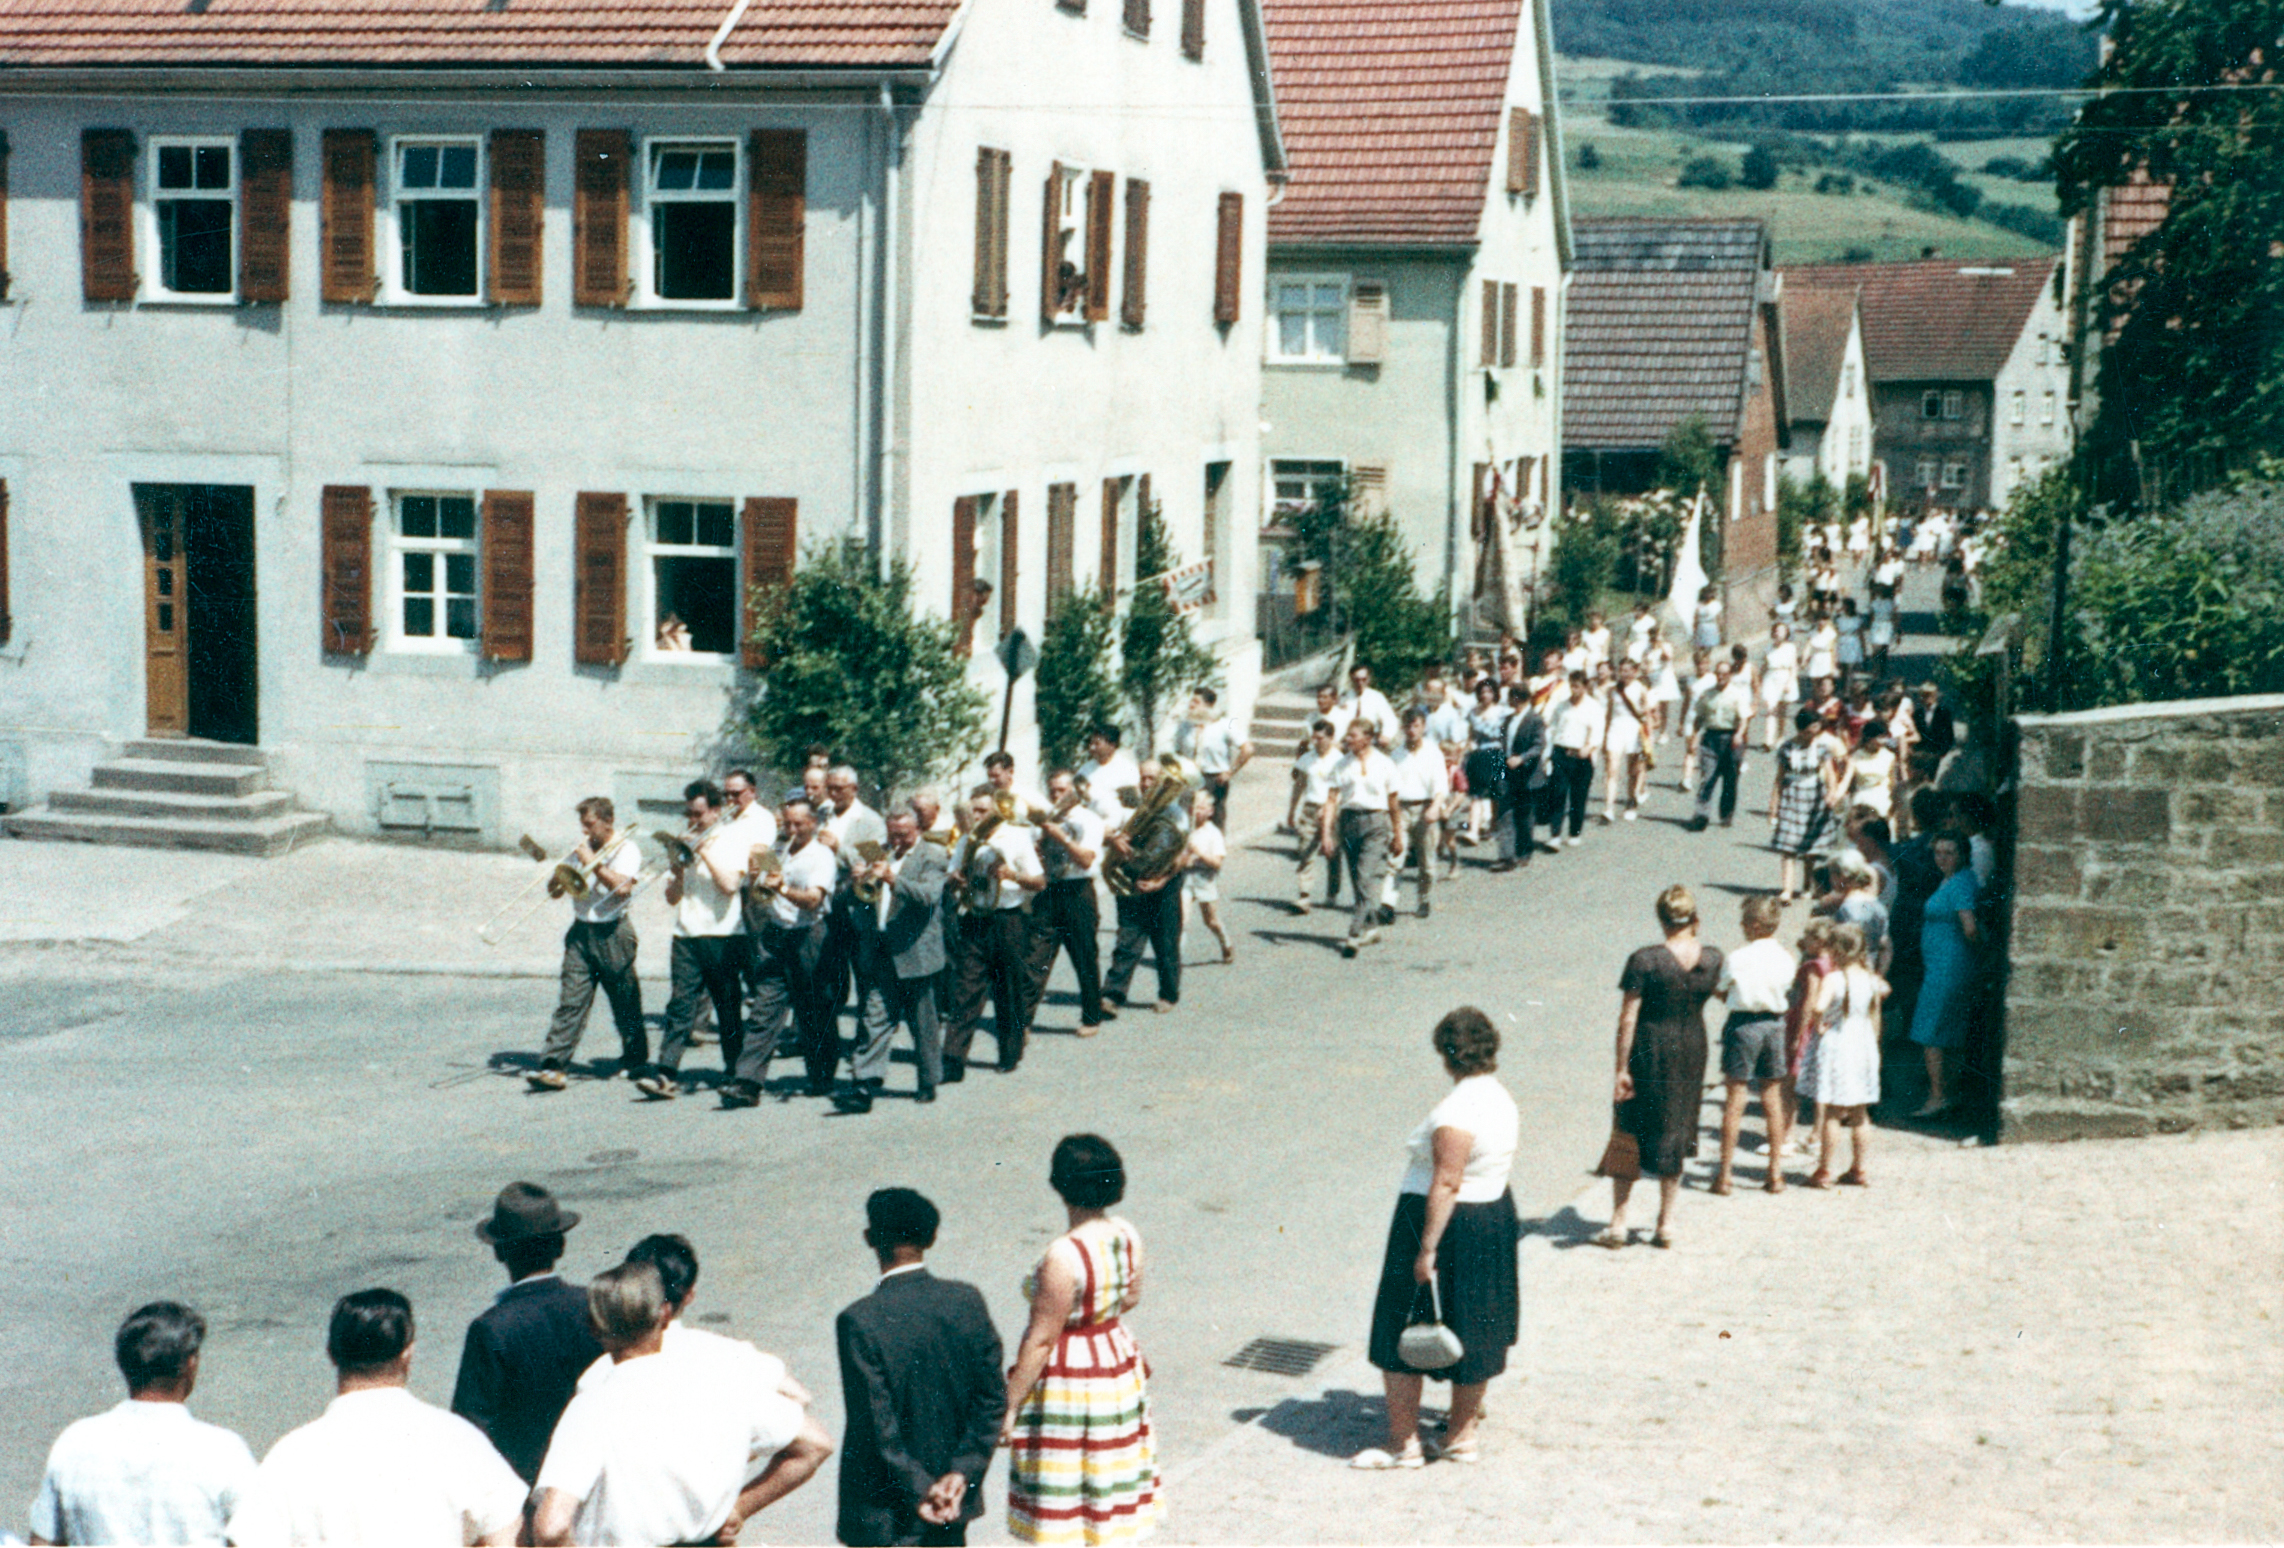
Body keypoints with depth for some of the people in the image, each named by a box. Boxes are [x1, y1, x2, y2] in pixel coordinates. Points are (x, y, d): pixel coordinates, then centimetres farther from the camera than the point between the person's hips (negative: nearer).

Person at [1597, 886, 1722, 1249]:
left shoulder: (1645, 960, -18)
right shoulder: (1712, 959, -6)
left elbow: (1628, 1018, -16)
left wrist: (1622, 1069, -10)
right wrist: (1693, 939, 15)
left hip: (1648, 1054, -4)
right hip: (1692, 1053, 4)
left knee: (1628, 1136, 10)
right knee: (1675, 1137, 16)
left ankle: (1618, 1223, 11)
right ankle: (1666, 1223, 21)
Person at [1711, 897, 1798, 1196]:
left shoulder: (1736, 959, -13)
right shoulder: (1786, 958, -1)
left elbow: (1719, 991, -3)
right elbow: (1787, 989, 6)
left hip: (1743, 1024, -4)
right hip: (1774, 1023, 4)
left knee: (1734, 1101, 2)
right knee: (1773, 1100, 13)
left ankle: (1725, 1174, 6)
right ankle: (1775, 1173, 17)